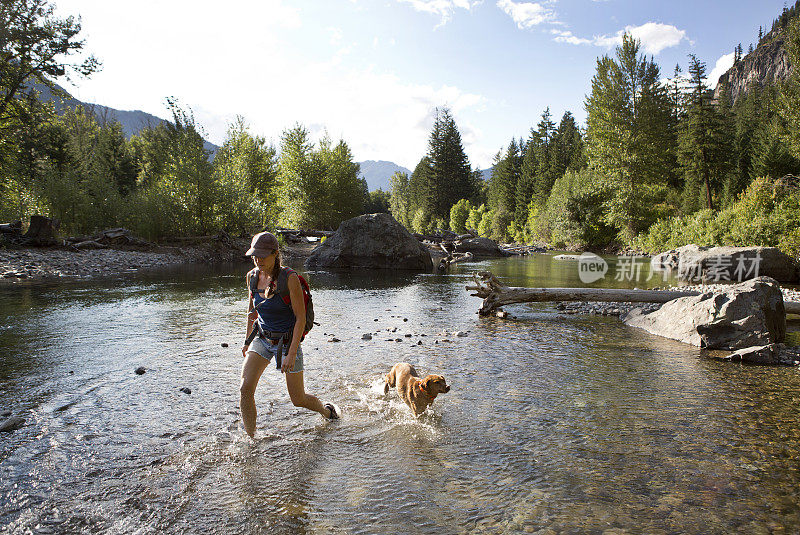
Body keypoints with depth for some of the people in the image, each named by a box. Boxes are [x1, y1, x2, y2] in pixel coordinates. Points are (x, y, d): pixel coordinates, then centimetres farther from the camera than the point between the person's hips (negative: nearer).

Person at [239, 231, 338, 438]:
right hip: (262, 339, 5)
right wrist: (248, 340, 19)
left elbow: (301, 318, -19)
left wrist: (291, 354, -23)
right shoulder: (252, 276, -4)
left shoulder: (290, 278, -21)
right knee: (245, 389, -14)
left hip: (288, 341, -4)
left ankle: (326, 410, 41)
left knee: (298, 400, 8)